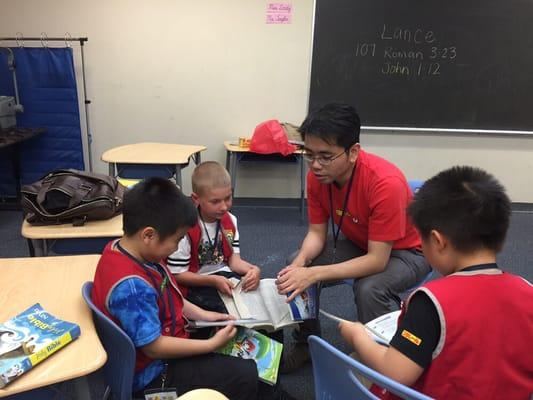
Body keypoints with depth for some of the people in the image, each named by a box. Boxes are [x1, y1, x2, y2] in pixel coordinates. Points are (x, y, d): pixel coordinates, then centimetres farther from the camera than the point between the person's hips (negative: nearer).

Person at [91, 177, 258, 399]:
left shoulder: (125, 249, -6)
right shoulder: (131, 286, -35)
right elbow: (154, 347, -28)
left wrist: (202, 314, 5)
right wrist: (211, 344, -20)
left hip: (163, 338, 10)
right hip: (153, 373, -9)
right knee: (245, 376, -12)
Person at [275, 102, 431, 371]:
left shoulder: (386, 183, -36)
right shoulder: (318, 175, -17)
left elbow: (377, 260, -34)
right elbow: (316, 233, -9)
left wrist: (314, 274, -41)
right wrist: (300, 263, -30)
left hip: (407, 250, -5)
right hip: (358, 243, 6)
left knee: (369, 288, -34)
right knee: (297, 265, -12)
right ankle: (308, 342, 10)